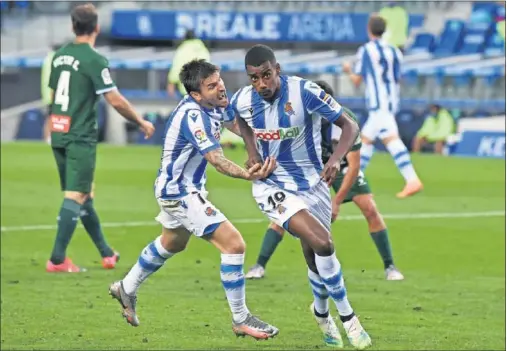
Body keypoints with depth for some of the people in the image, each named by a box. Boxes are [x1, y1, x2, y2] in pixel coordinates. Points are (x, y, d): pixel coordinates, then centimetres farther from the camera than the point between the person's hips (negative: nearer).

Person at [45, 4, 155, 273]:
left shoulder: (59, 56, 9)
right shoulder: (94, 60, -13)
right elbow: (115, 101, -15)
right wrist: (142, 123, -1)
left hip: (59, 136, 8)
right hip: (81, 138, -8)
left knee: (84, 196, 16)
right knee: (75, 197, -6)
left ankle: (106, 254, 27)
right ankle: (57, 259, -12)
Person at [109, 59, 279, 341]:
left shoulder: (213, 104, -3)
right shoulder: (193, 116, -30)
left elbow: (235, 124, 18)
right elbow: (217, 160, -40)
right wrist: (248, 175, -58)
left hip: (181, 188, 11)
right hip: (181, 193, -11)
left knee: (172, 244, 34)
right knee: (234, 244, -16)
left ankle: (127, 289, 52)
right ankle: (241, 320, -8)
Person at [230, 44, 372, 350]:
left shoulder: (304, 92, -22)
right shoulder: (243, 101, -11)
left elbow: (350, 126, -16)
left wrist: (336, 159, -33)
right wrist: (252, 151, 1)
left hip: (311, 184, 1)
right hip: (273, 187, -1)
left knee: (316, 257, 11)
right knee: (322, 244, -22)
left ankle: (322, 313, 44)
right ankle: (347, 317, -6)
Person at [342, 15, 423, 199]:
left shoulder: (365, 51, -3)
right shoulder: (394, 51, 14)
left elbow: (356, 80, 1)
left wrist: (349, 70, 21)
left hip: (378, 103, -8)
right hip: (392, 101, 8)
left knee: (391, 139, -20)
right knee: (365, 139, 18)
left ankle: (412, 180, -35)